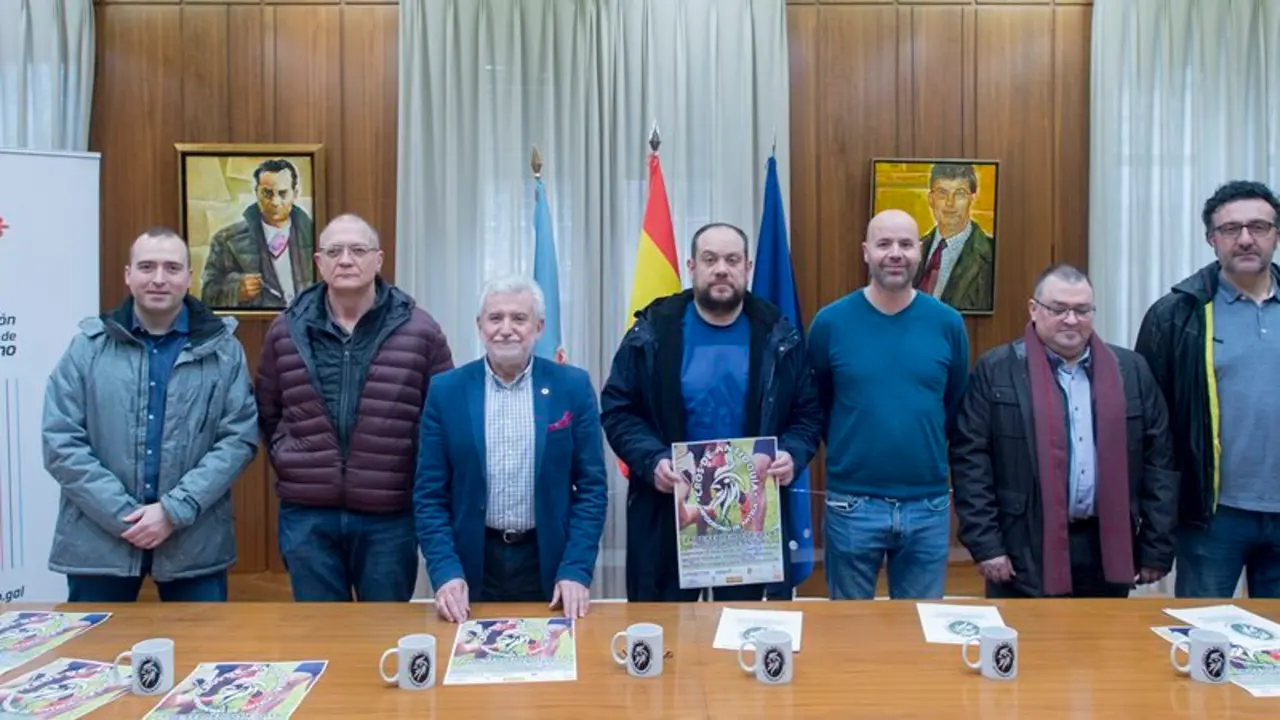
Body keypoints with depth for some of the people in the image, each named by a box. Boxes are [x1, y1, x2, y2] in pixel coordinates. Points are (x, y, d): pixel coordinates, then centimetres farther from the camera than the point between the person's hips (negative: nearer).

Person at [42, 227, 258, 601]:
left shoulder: (222, 348, 1)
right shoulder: (89, 346, 2)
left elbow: (239, 438, -5)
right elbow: (61, 443, -2)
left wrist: (175, 510, -14)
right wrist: (125, 515, -12)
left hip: (195, 540, 0)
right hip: (98, 538, 1)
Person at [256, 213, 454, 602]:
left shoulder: (419, 330, -3)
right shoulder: (286, 330, 4)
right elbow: (267, 412, 16)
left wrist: (422, 485, -1)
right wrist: (284, 458, 4)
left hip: (390, 516, -1)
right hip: (306, 515, 2)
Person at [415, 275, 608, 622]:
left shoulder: (573, 387, -3)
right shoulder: (446, 390, -1)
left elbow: (591, 486, -2)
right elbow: (429, 494, 0)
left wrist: (576, 570, -9)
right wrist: (445, 571, -10)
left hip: (549, 564, 0)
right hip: (472, 567, 1)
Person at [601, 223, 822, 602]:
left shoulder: (777, 335, 2)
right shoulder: (653, 331, -3)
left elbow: (808, 412, 8)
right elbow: (617, 410, -2)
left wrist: (794, 454, -13)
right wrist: (652, 460, -18)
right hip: (667, 510, -1)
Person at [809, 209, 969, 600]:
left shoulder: (947, 323, -1)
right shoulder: (831, 321, -6)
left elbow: (956, 405, 10)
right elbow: (814, 405, 5)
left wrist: (929, 453, 8)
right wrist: (849, 450, 7)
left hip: (928, 505, 2)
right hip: (852, 504, -1)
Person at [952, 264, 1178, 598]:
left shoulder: (1131, 370, 8)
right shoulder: (996, 370, -3)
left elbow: (1158, 460, 8)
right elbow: (970, 458, -7)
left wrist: (1156, 548, 5)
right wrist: (985, 545, -11)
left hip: (1107, 550, 4)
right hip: (1026, 553, -3)